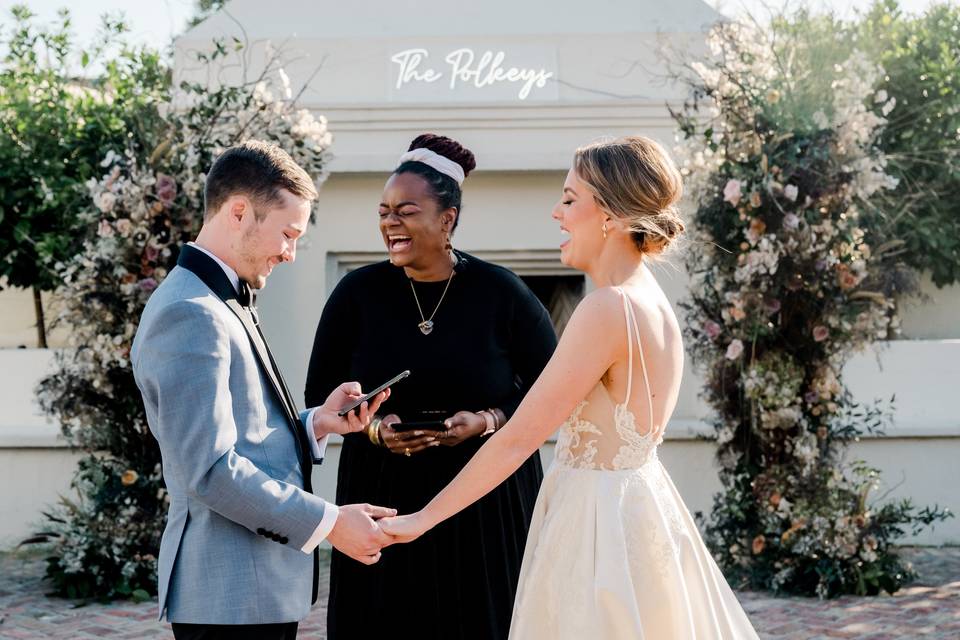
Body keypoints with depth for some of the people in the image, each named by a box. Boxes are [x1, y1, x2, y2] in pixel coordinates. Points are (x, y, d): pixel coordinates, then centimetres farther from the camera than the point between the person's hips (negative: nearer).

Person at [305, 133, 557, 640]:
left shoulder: (500, 292, -5)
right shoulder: (357, 293, -1)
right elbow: (320, 393, 7)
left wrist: (489, 421, -14)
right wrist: (372, 428, -12)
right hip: (383, 499, 1)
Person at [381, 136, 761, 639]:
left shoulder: (610, 308, -21)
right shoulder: (650, 301, 7)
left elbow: (519, 438, -20)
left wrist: (423, 518, -14)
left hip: (600, 519, -9)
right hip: (635, 502, 9)